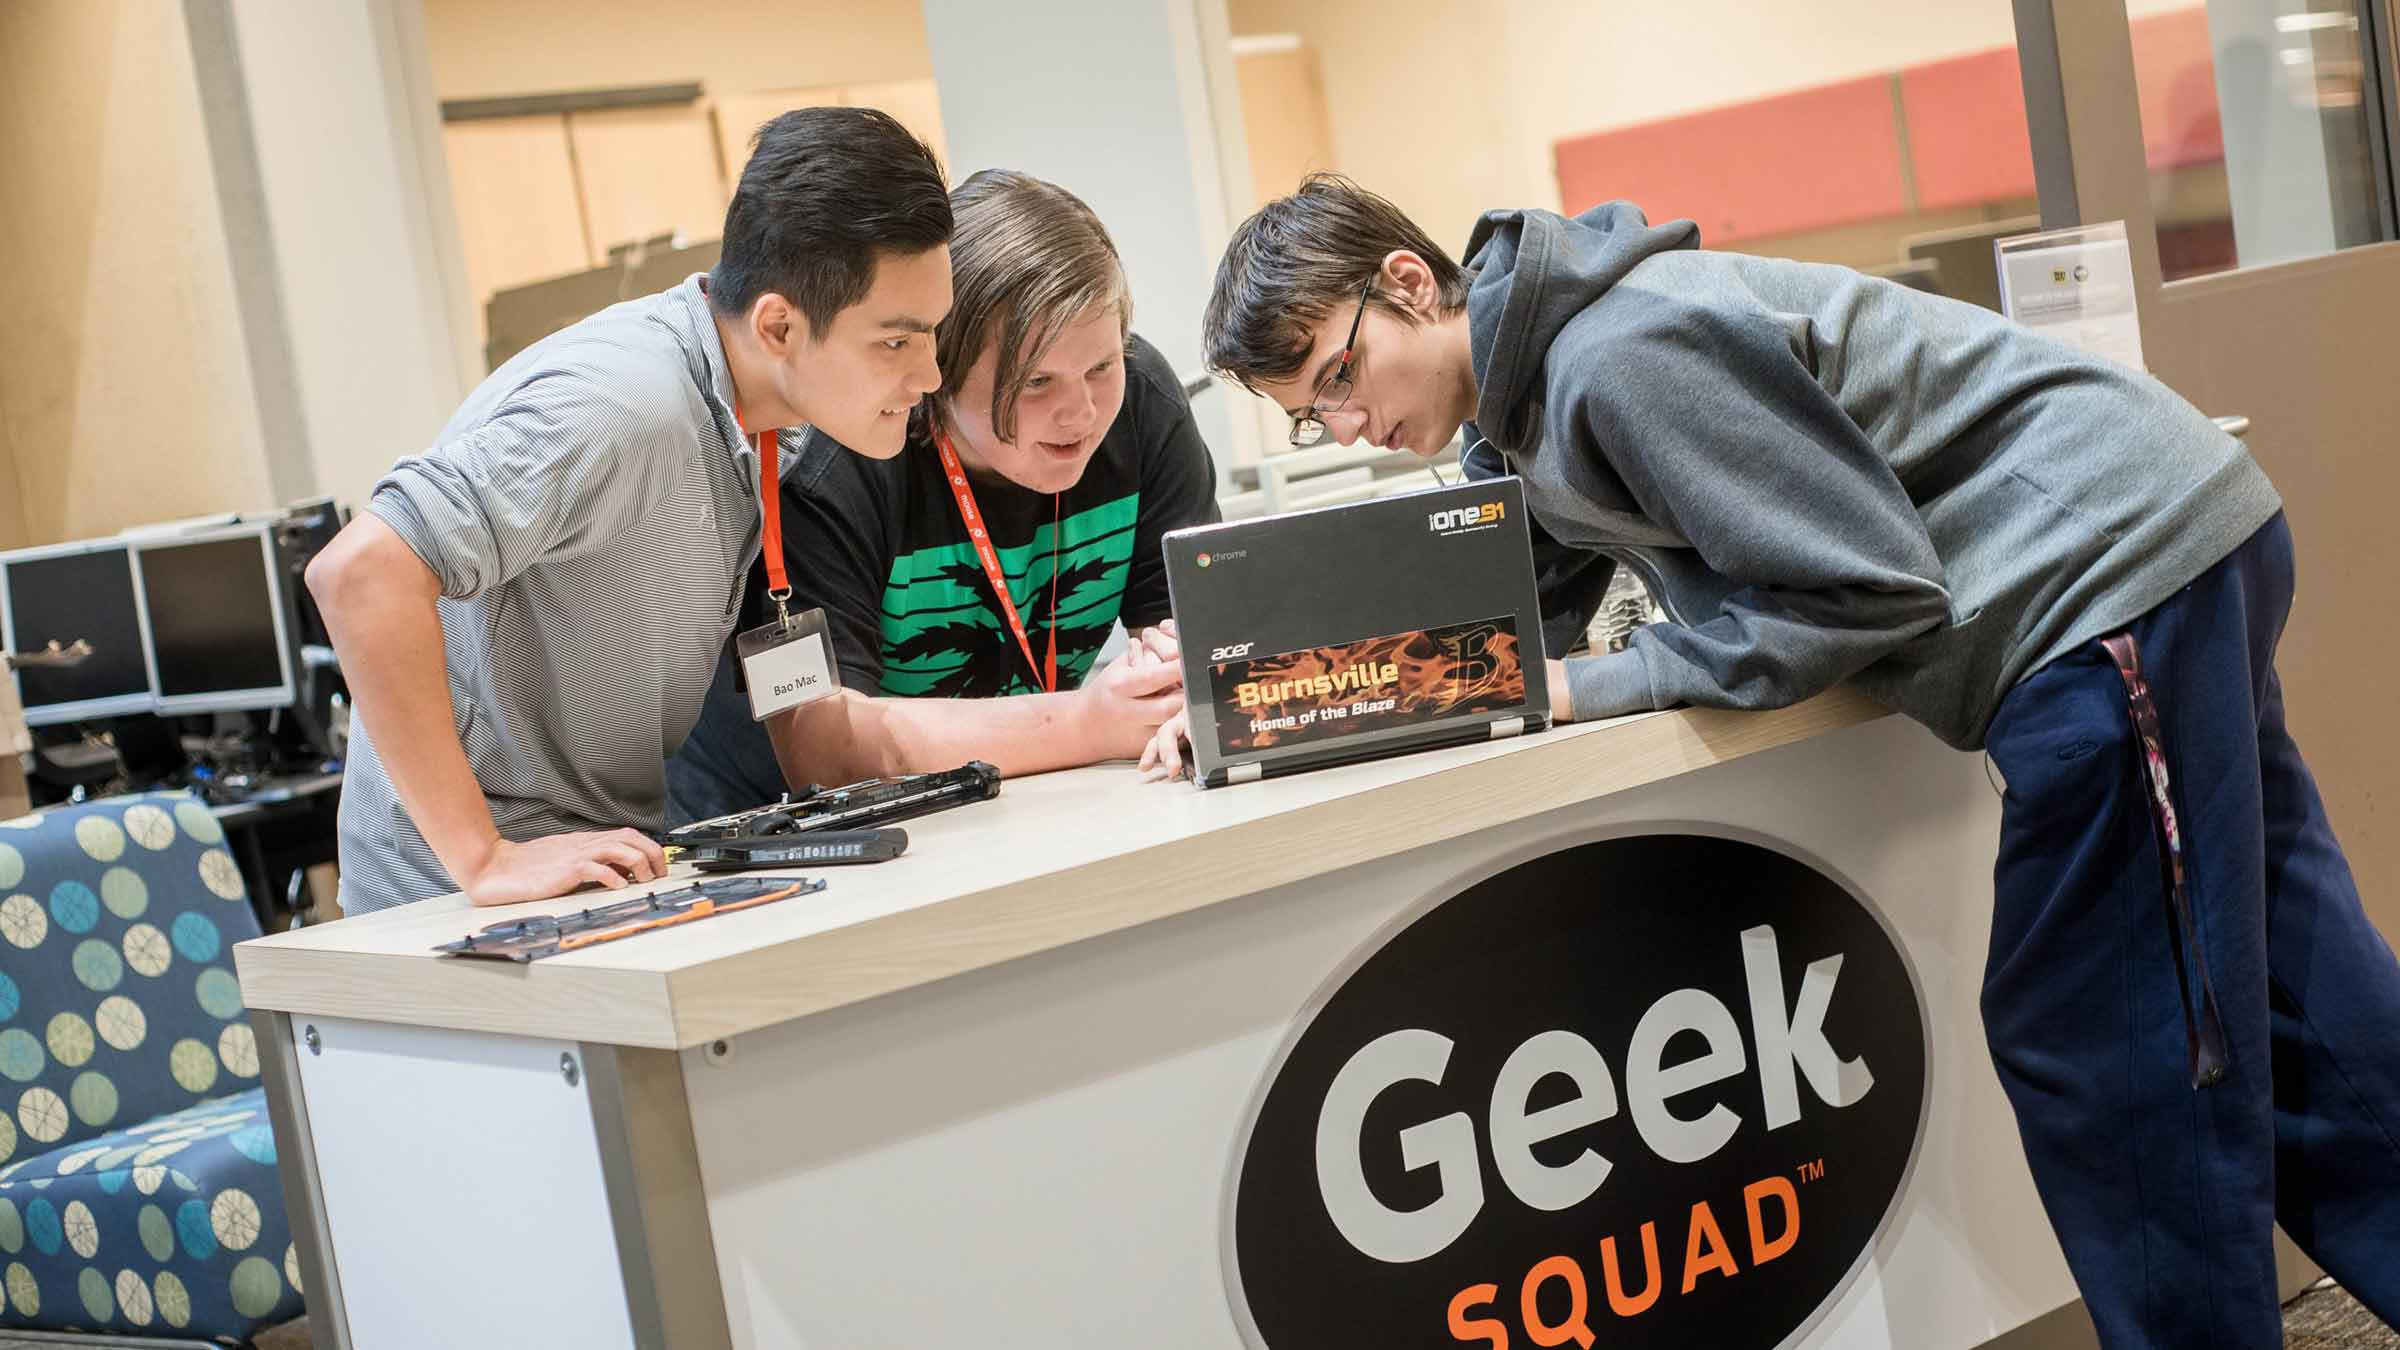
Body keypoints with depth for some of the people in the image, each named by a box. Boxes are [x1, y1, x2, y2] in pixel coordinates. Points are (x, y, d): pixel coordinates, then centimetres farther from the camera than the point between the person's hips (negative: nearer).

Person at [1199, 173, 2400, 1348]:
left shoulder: (1617, 351, -21)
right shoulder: (1519, 384, 10)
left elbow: (1868, 584, -18)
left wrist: (1591, 688, -15)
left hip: (2112, 572, -10)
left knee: (2108, 1052, -3)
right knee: (2277, 1016, 17)